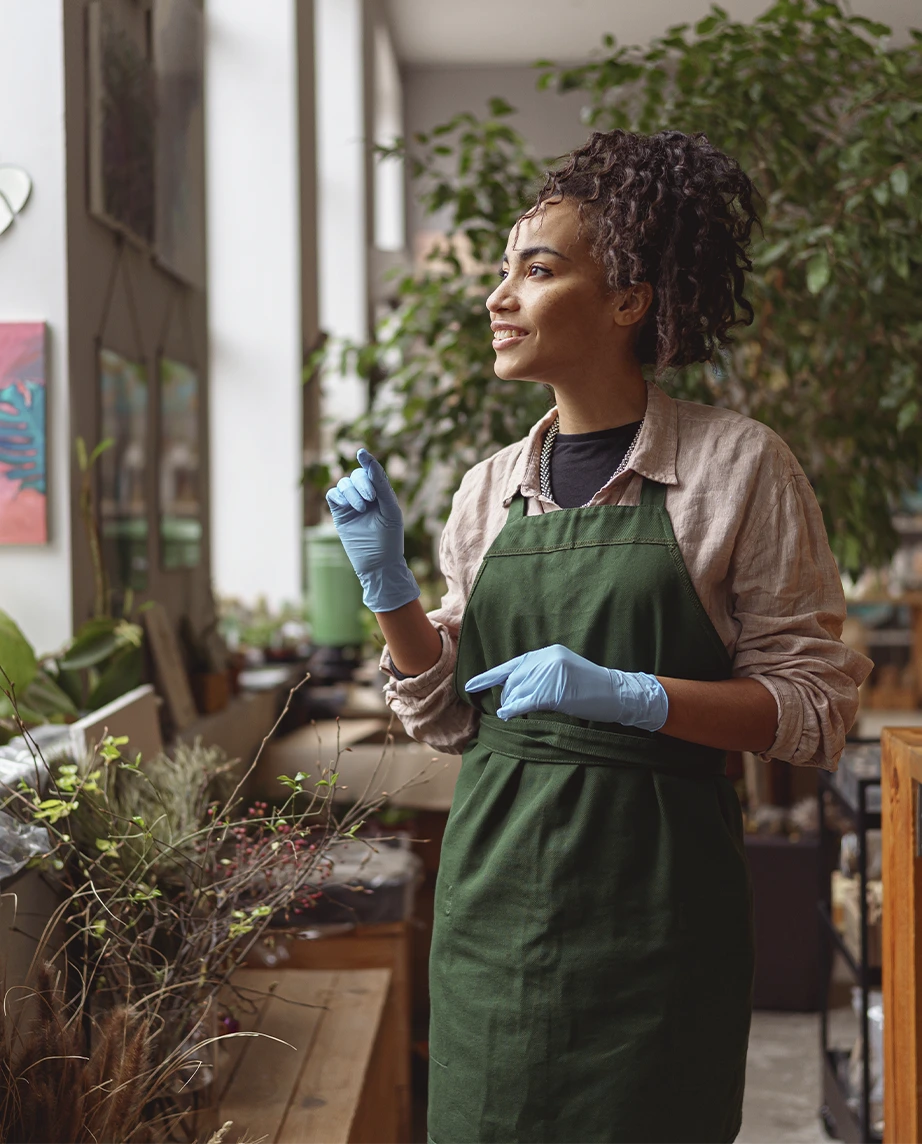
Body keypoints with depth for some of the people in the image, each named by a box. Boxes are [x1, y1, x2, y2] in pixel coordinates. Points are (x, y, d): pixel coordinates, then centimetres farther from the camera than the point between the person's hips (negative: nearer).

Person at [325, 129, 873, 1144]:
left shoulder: (737, 467, -5)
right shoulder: (489, 490, 8)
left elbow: (816, 706, -7)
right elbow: (449, 716, 11)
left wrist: (627, 694, -19)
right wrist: (386, 581, -3)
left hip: (650, 890, -4)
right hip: (495, 884, 4)